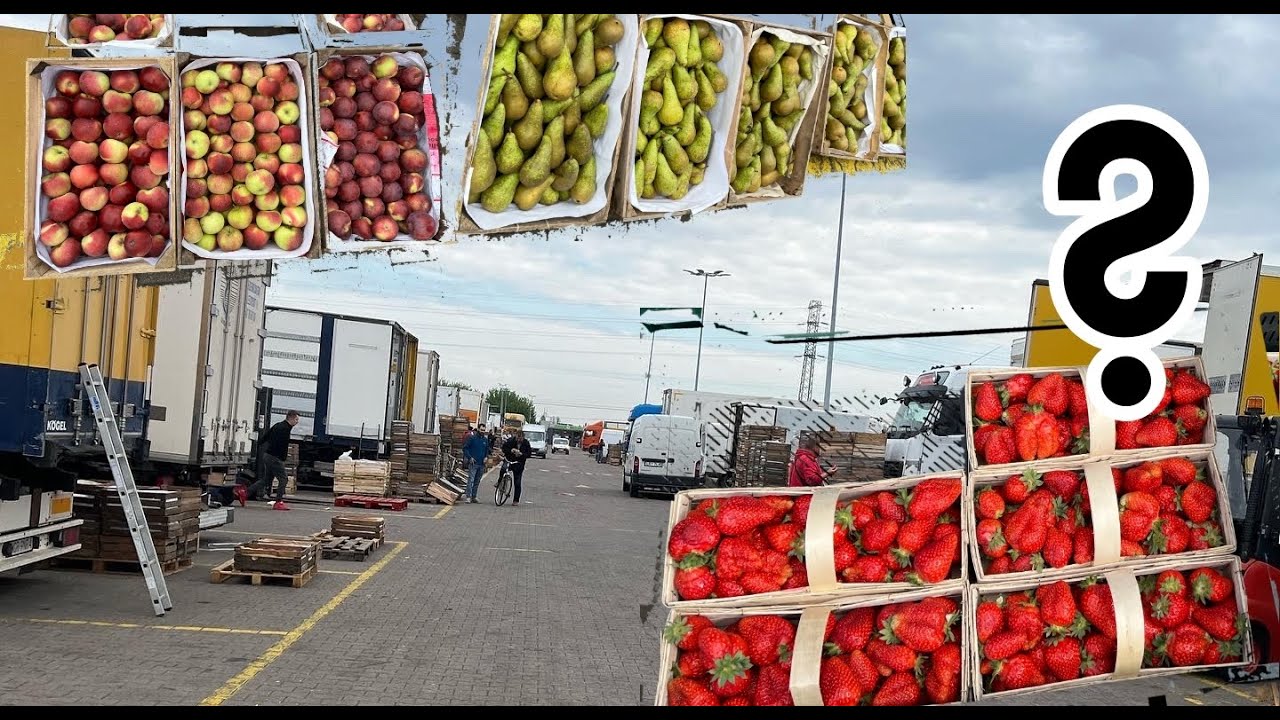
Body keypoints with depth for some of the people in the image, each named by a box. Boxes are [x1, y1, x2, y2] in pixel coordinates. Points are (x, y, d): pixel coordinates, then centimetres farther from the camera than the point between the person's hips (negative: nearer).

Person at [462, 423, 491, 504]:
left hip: (481, 464, 5)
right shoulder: (472, 437, -5)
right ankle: (468, 497, -14)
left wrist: (486, 457, 6)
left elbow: (487, 449, 23)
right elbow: (465, 448, -3)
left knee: (477, 481, 9)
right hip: (473, 463, -5)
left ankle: (474, 497, 14)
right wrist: (470, 457, -12)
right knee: (471, 480, -12)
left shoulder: (485, 439, 10)